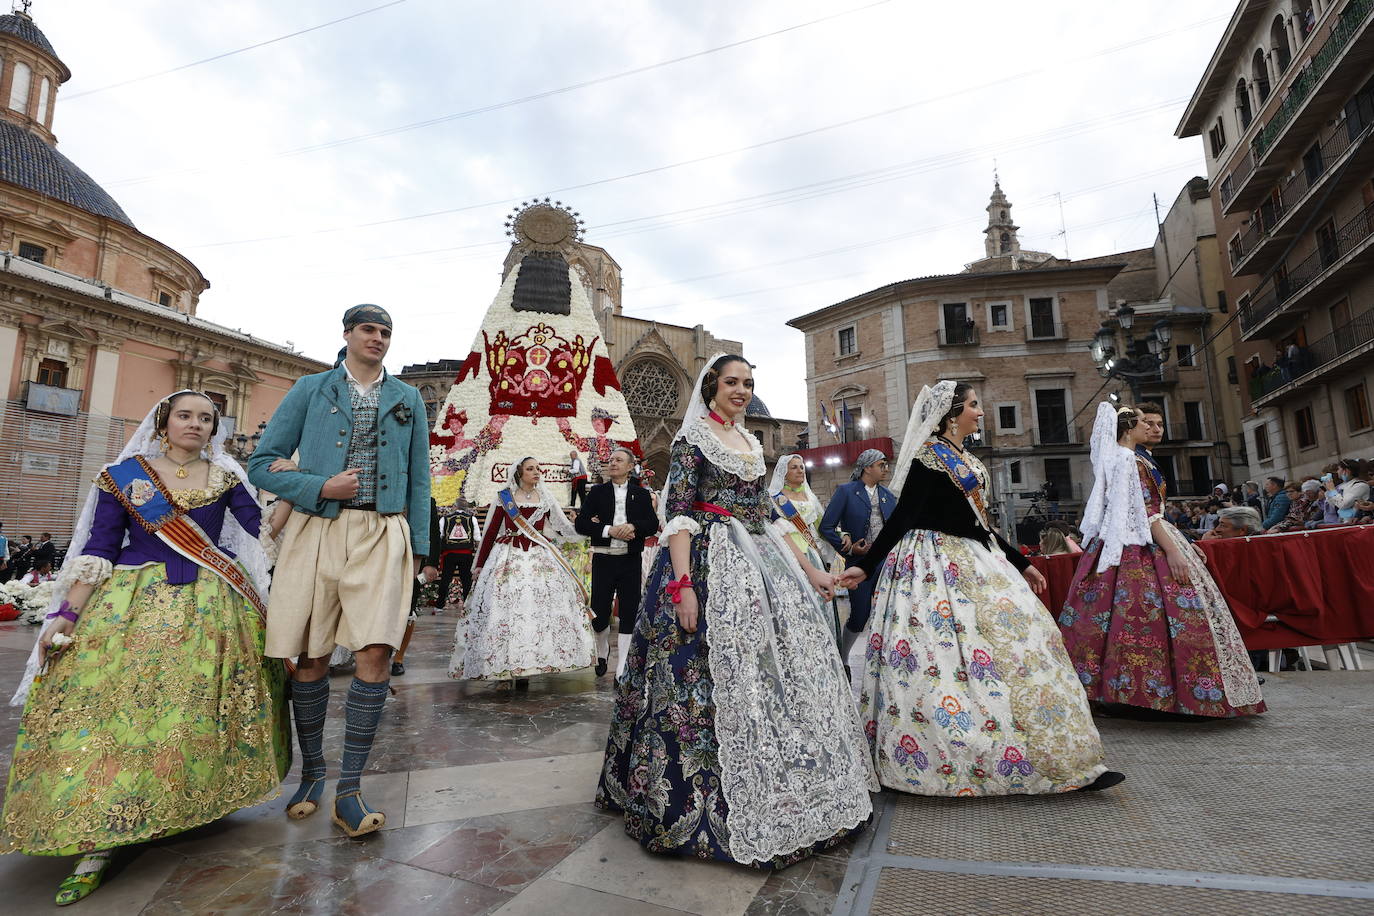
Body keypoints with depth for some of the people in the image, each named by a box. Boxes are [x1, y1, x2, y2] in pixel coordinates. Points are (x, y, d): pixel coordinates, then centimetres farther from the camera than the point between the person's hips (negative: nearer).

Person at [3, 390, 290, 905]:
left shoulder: (225, 477, 7)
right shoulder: (122, 475, 3)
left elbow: (263, 529, 5)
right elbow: (98, 550, 1)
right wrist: (67, 615, -4)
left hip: (211, 607, 1)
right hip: (133, 605, -1)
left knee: (198, 708, 4)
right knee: (111, 706, -6)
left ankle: (200, 810, 21)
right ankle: (98, 844, 2)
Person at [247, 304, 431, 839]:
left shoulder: (407, 399, 14)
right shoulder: (310, 390, 11)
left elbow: (418, 478, 13)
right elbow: (262, 464, 9)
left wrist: (418, 545, 6)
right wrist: (320, 487, -9)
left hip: (382, 535, 0)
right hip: (317, 531, 0)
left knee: (375, 653, -11)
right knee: (311, 657, 5)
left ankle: (349, 791, 2)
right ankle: (311, 773, 26)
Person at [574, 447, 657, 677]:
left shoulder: (641, 494, 8)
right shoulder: (597, 492, 6)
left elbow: (653, 525, 1)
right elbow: (580, 524, -2)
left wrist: (633, 526, -18)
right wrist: (609, 530, -15)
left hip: (631, 561, 0)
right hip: (603, 560, 0)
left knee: (628, 614, 1)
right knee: (600, 612, 4)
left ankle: (622, 670, 11)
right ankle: (602, 652, 36)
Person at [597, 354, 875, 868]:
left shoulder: (752, 446, 18)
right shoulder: (692, 439, -3)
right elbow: (678, 515, -13)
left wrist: (808, 569, 16)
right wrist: (684, 584, -24)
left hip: (758, 567, 8)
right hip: (710, 565, -7)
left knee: (778, 671, 9)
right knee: (717, 676, -8)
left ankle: (773, 799, 27)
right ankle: (702, 803, 11)